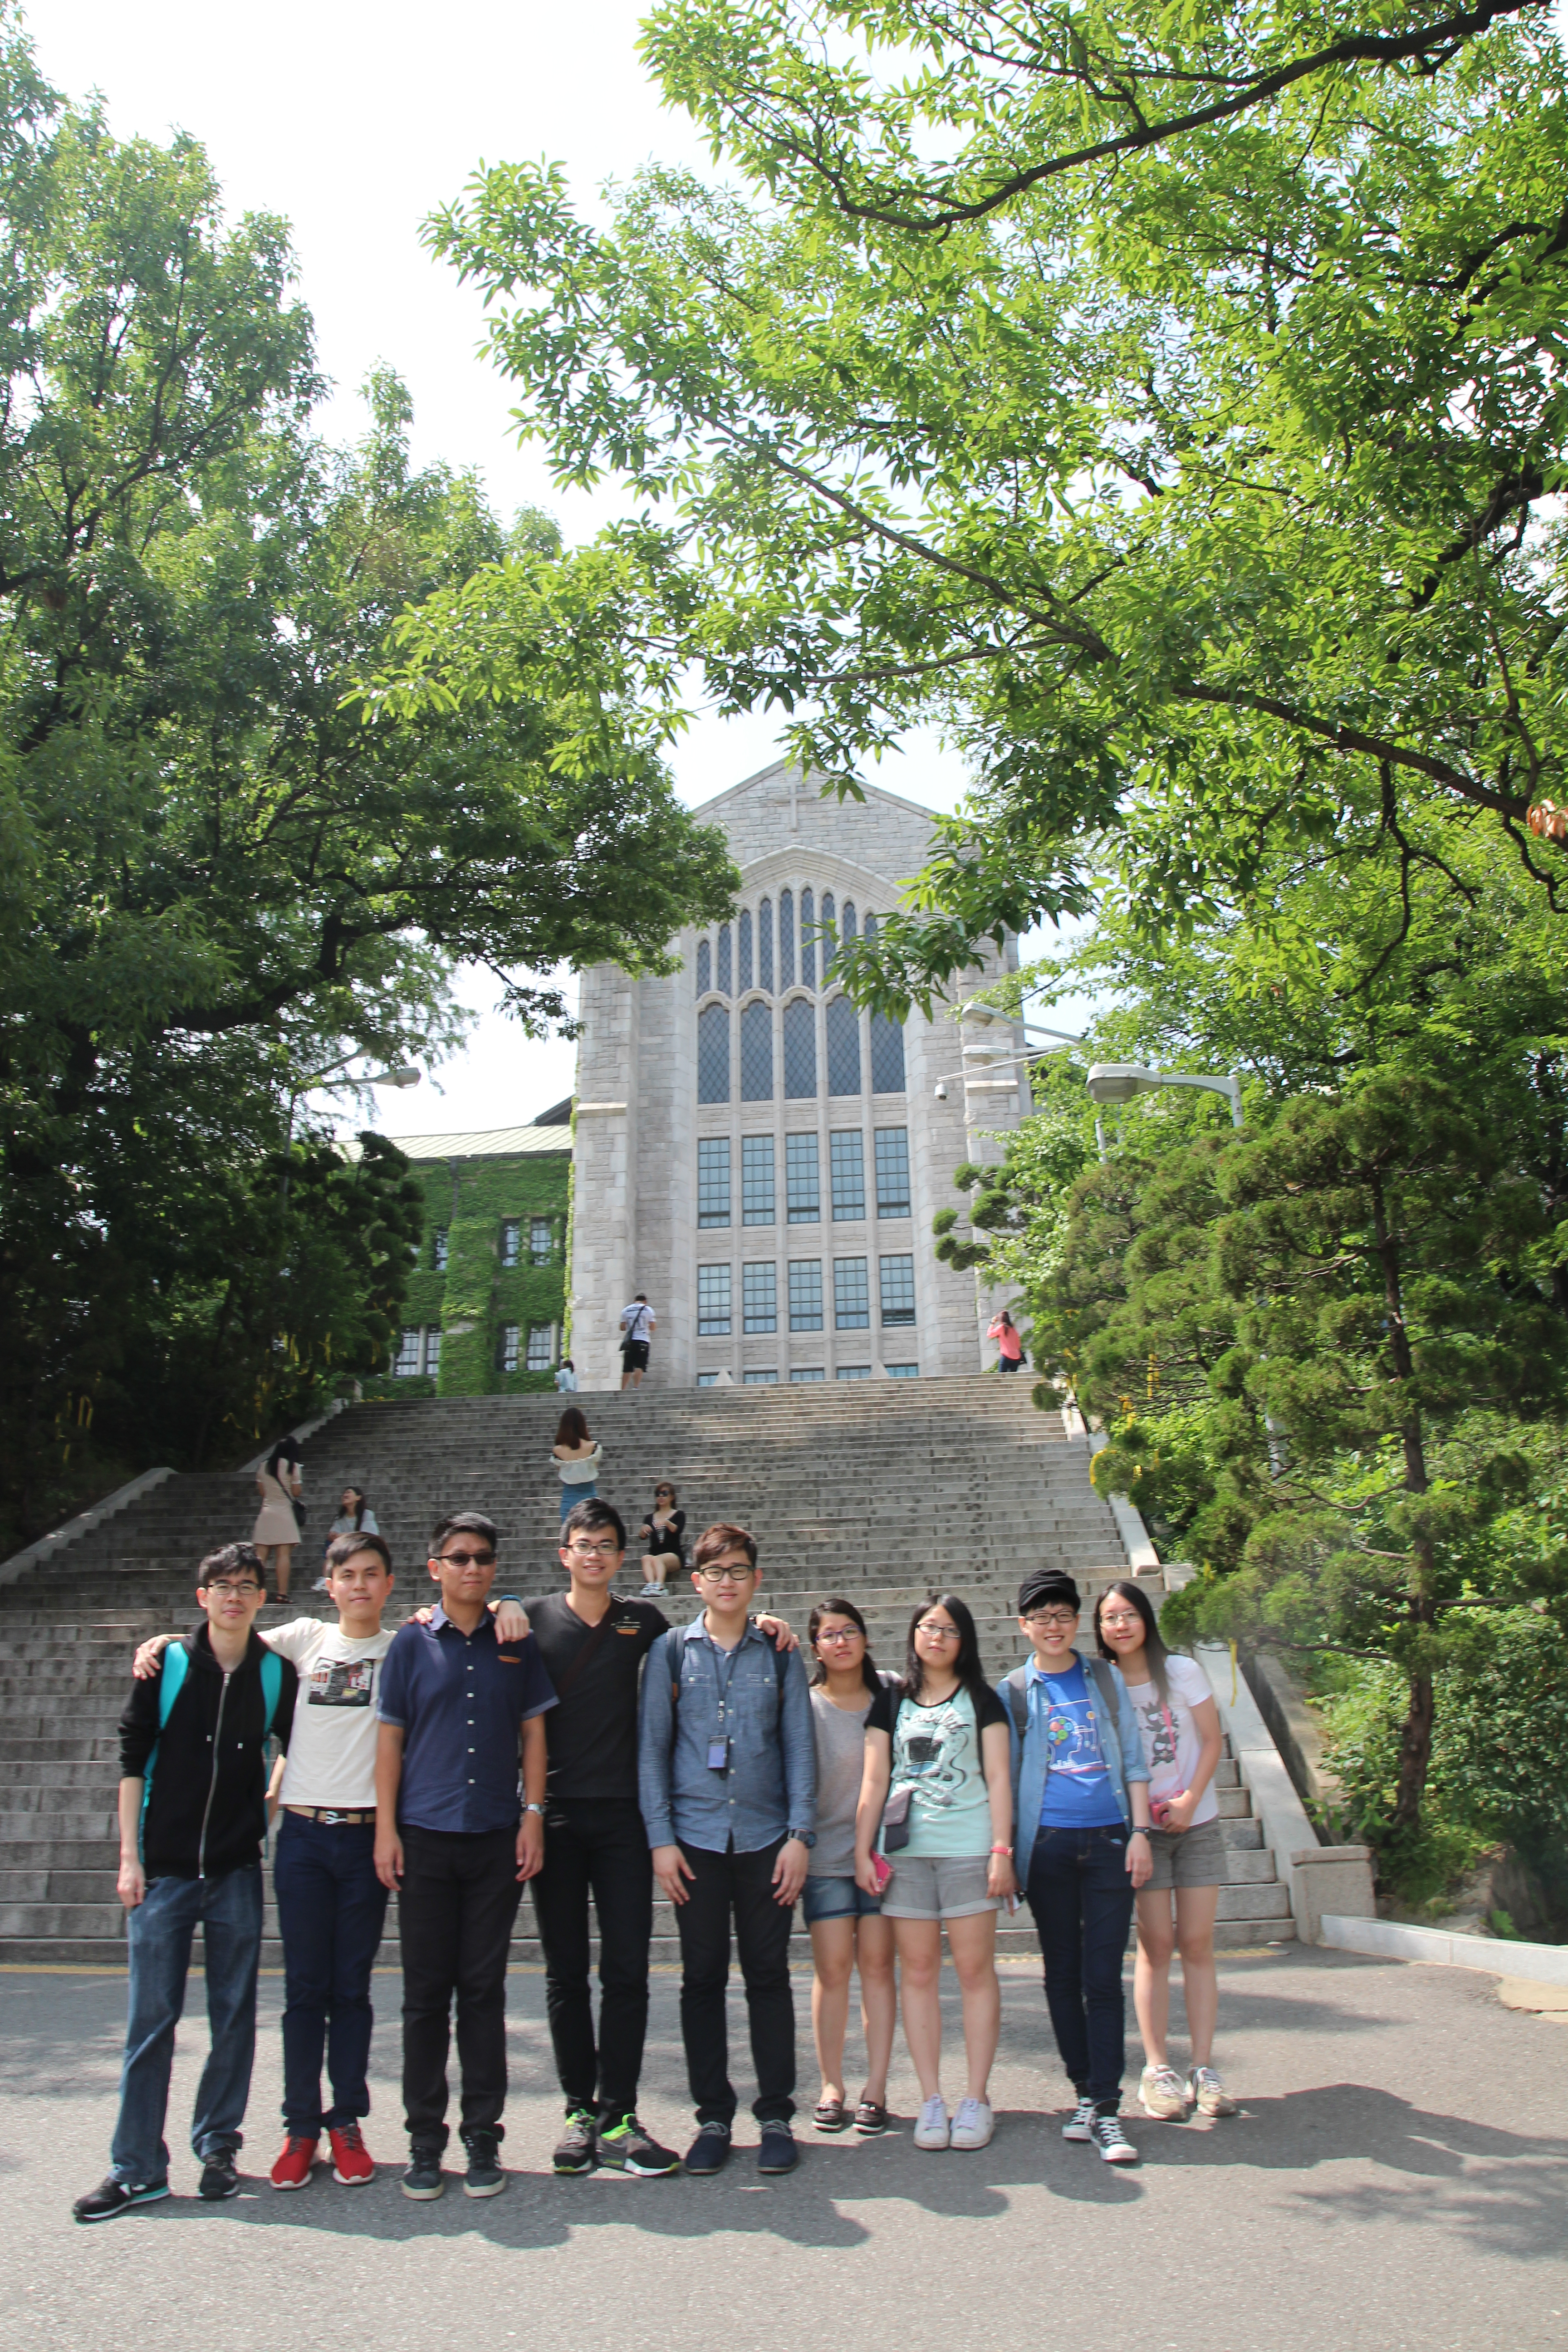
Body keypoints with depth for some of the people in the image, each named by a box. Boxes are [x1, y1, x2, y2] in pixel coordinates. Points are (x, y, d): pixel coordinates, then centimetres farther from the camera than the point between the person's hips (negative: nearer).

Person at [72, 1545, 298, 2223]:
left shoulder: (276, 1674, 2)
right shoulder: (166, 1664, -1)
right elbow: (133, 1758, 0)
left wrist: (267, 1812, 5)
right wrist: (130, 1855, -3)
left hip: (238, 1870, 1)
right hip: (164, 1867, -1)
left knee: (234, 2015, 7)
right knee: (151, 2019, 2)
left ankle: (218, 2147, 22)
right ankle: (137, 2167, 12)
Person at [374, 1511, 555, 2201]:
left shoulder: (517, 1645, 7)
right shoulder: (412, 1644, 4)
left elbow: (533, 1733, 9)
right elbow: (390, 1739, 4)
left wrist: (533, 1815, 1)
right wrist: (386, 1828, -1)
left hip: (497, 1837, 1)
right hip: (425, 1835, 0)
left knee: (484, 1989, 6)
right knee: (426, 1991, 4)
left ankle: (483, 2137, 16)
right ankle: (424, 2140, 16)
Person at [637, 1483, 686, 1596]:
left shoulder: (679, 1515, 12)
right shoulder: (650, 1517, 21)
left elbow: (678, 1530, -9)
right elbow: (643, 1537, 6)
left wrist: (667, 1523, -30)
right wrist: (643, 1530, -19)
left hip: (674, 1556, -2)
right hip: (654, 1552, 2)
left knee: (657, 1559, -35)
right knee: (646, 1558, -32)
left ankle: (659, 1586, -59)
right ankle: (650, 1584, -57)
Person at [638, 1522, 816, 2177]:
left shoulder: (779, 1654, 6)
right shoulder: (670, 1651, 4)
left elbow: (799, 1747, 6)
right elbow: (652, 1748, 3)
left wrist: (800, 1834, -2)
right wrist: (660, 1838, -3)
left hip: (766, 1838, 0)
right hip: (695, 1838, 0)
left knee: (768, 1975, 5)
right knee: (702, 1977, 5)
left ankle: (776, 2116, 16)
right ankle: (712, 2117, 17)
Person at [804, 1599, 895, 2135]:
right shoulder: (803, 1704, -2)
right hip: (826, 1852, -2)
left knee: (877, 1965, 3)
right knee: (832, 1968, -1)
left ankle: (876, 2087, 10)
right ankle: (832, 2087, 11)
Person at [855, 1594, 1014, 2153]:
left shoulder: (981, 1700, 9)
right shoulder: (890, 1703, 12)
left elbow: (998, 1778, 4)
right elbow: (874, 1782, 11)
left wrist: (1002, 1849, -4)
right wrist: (863, 1851, 4)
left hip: (969, 1849, -1)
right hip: (904, 1850, 2)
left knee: (975, 1969, -1)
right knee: (918, 1971, 2)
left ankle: (976, 2100, 7)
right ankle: (931, 2100, 9)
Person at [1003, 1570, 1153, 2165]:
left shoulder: (1106, 1680, 9)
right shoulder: (1013, 1691, 6)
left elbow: (1133, 1759, 9)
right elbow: (1004, 1774, 7)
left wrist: (1141, 1831, 1)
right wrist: (1004, 1853, 3)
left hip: (1108, 1841, 0)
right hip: (1047, 1844, 0)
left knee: (1103, 1977, -4)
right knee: (1063, 1975, 7)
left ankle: (1105, 2110, 0)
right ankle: (1086, 2092, 20)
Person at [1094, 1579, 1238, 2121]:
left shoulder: (1183, 1671, 0)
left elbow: (1212, 1741, 1)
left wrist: (1190, 1799, -10)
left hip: (1197, 1823, 1)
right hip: (1138, 1827, -1)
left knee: (1197, 1944, 1)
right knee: (1156, 1945, -2)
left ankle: (1204, 2069, 8)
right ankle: (1157, 2071, 6)